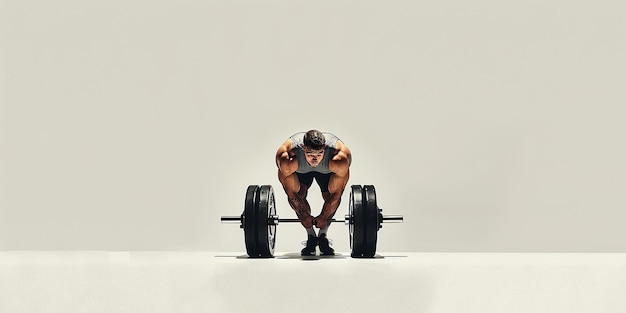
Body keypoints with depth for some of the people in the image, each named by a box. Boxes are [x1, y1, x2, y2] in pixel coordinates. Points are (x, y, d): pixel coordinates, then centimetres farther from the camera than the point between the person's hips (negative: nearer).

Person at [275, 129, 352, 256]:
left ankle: (323, 236, 0)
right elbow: (291, 192, -27)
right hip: (300, 170, 0)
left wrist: (324, 217, -18)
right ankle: (311, 236, -3)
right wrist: (305, 216, -17)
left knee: (329, 195, -20)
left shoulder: (341, 159, -43)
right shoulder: (286, 159, -42)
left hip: (327, 170, 0)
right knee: (299, 193, -21)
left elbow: (336, 193, -28)